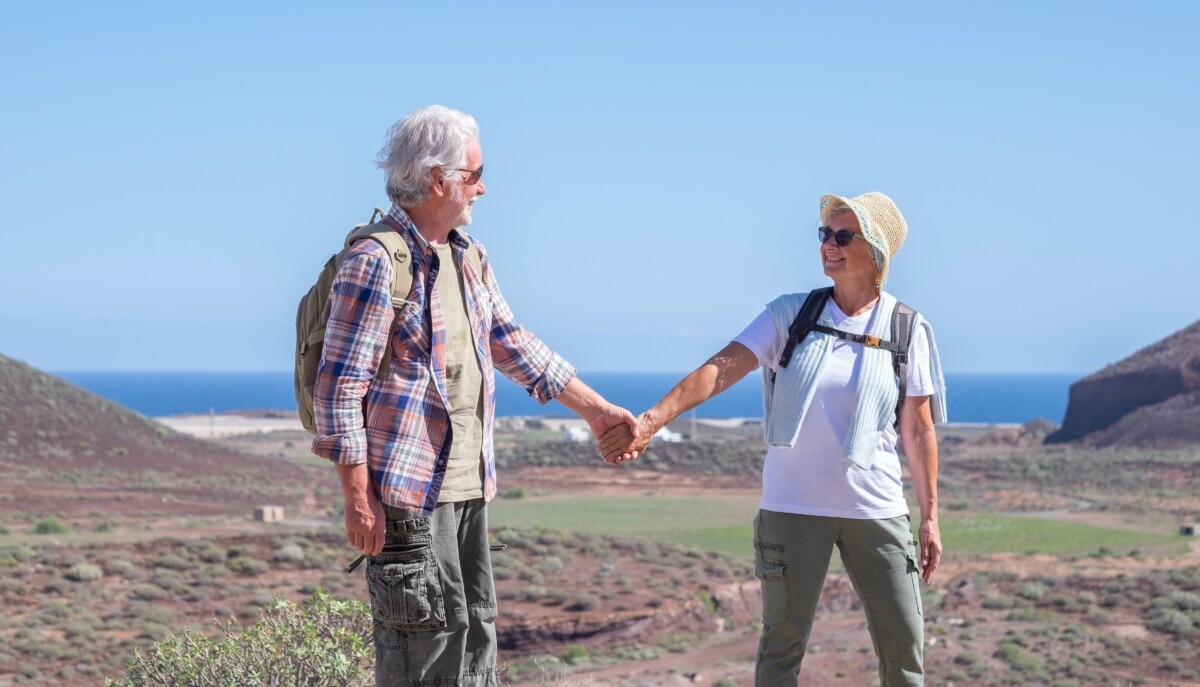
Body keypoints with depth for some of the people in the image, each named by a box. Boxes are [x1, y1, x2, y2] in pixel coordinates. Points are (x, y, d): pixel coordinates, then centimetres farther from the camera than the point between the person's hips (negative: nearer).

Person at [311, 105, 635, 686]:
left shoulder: (469, 256, 12)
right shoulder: (375, 262, -15)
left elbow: (512, 344, 22)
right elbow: (339, 387, -17)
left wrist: (595, 410, 22)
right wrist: (357, 498, -19)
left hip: (469, 485, 9)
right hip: (406, 487, -9)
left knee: (474, 627, 14)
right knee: (424, 635, -6)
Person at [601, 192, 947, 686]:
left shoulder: (907, 330, 1)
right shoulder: (790, 315, 0)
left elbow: (919, 430, 5)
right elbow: (722, 368, -11)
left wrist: (930, 517, 5)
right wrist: (652, 420, -24)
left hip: (877, 510, 1)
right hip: (794, 508, -1)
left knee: (903, 646, 3)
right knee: (783, 642, 3)